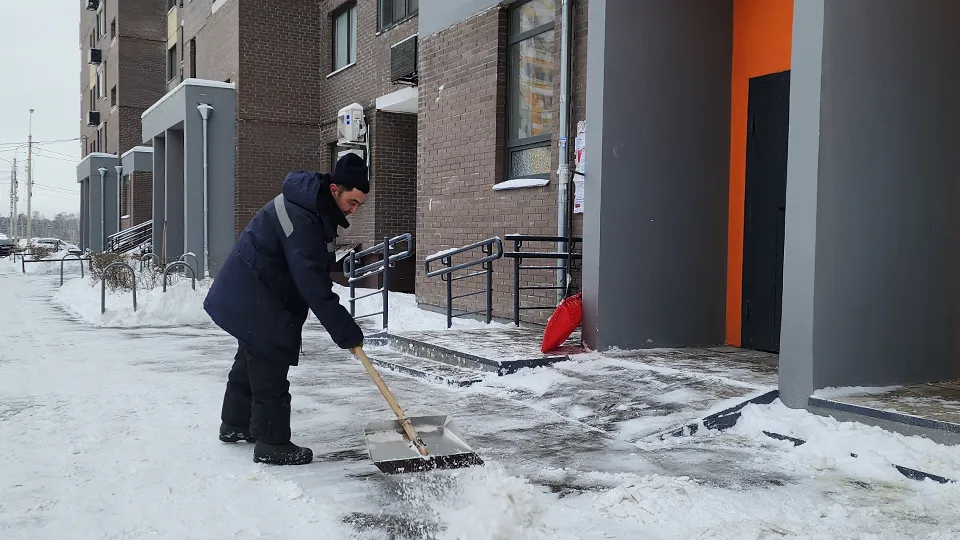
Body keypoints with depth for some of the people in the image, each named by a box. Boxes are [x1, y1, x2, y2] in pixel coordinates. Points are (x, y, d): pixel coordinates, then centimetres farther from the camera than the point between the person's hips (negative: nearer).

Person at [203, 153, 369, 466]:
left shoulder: (312, 205, 3)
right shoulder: (302, 220, -30)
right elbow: (312, 284, -32)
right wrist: (345, 331, -29)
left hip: (248, 296, 11)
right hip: (256, 302, -11)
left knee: (251, 360, 22)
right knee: (270, 370, -6)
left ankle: (235, 425, 37)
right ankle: (271, 444, 3)